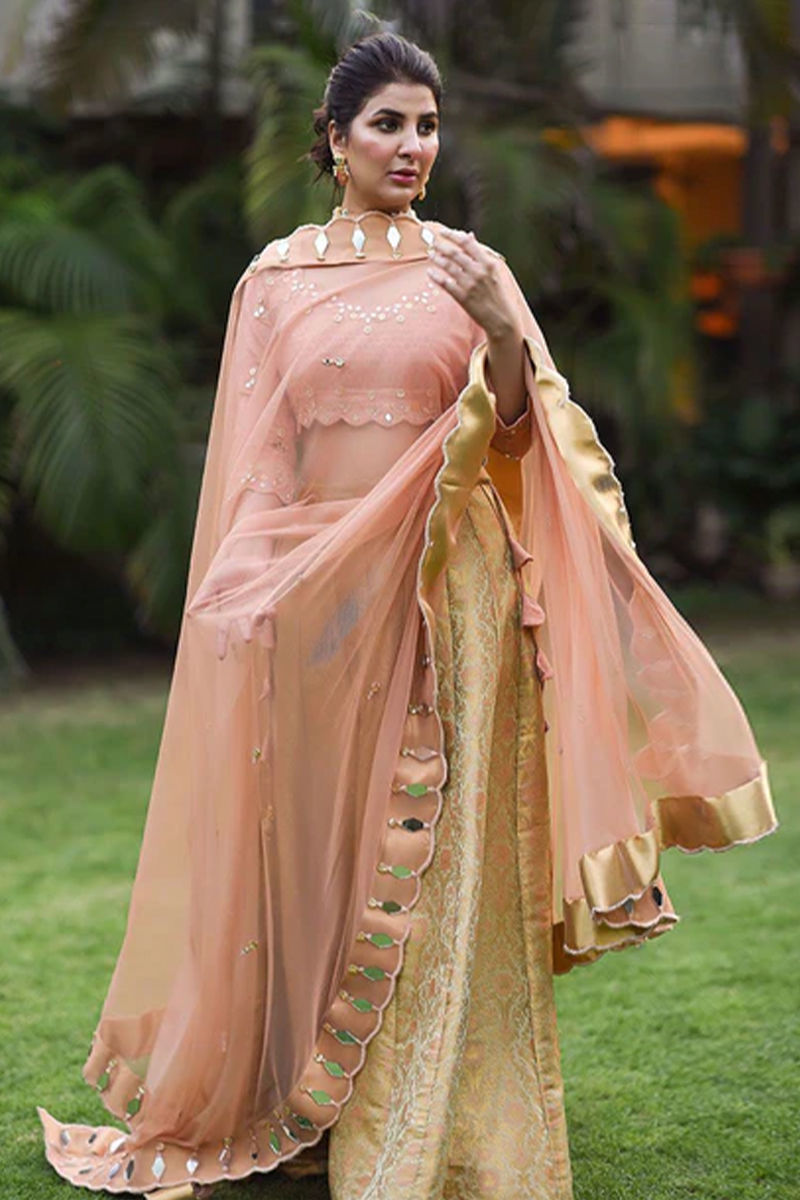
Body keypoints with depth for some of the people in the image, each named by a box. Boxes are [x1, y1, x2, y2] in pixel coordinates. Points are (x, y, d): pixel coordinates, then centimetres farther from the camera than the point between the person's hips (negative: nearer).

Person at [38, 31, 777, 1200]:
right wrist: (250, 598, -2)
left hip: (447, 585, -1)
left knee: (445, 843, -1)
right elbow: (255, 454, 7)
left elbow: (517, 434, 1)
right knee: (325, 839, 6)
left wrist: (506, 340, -17)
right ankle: (317, 1101, 20)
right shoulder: (276, 277, 8)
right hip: (318, 582, 1)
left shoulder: (471, 267, 6)